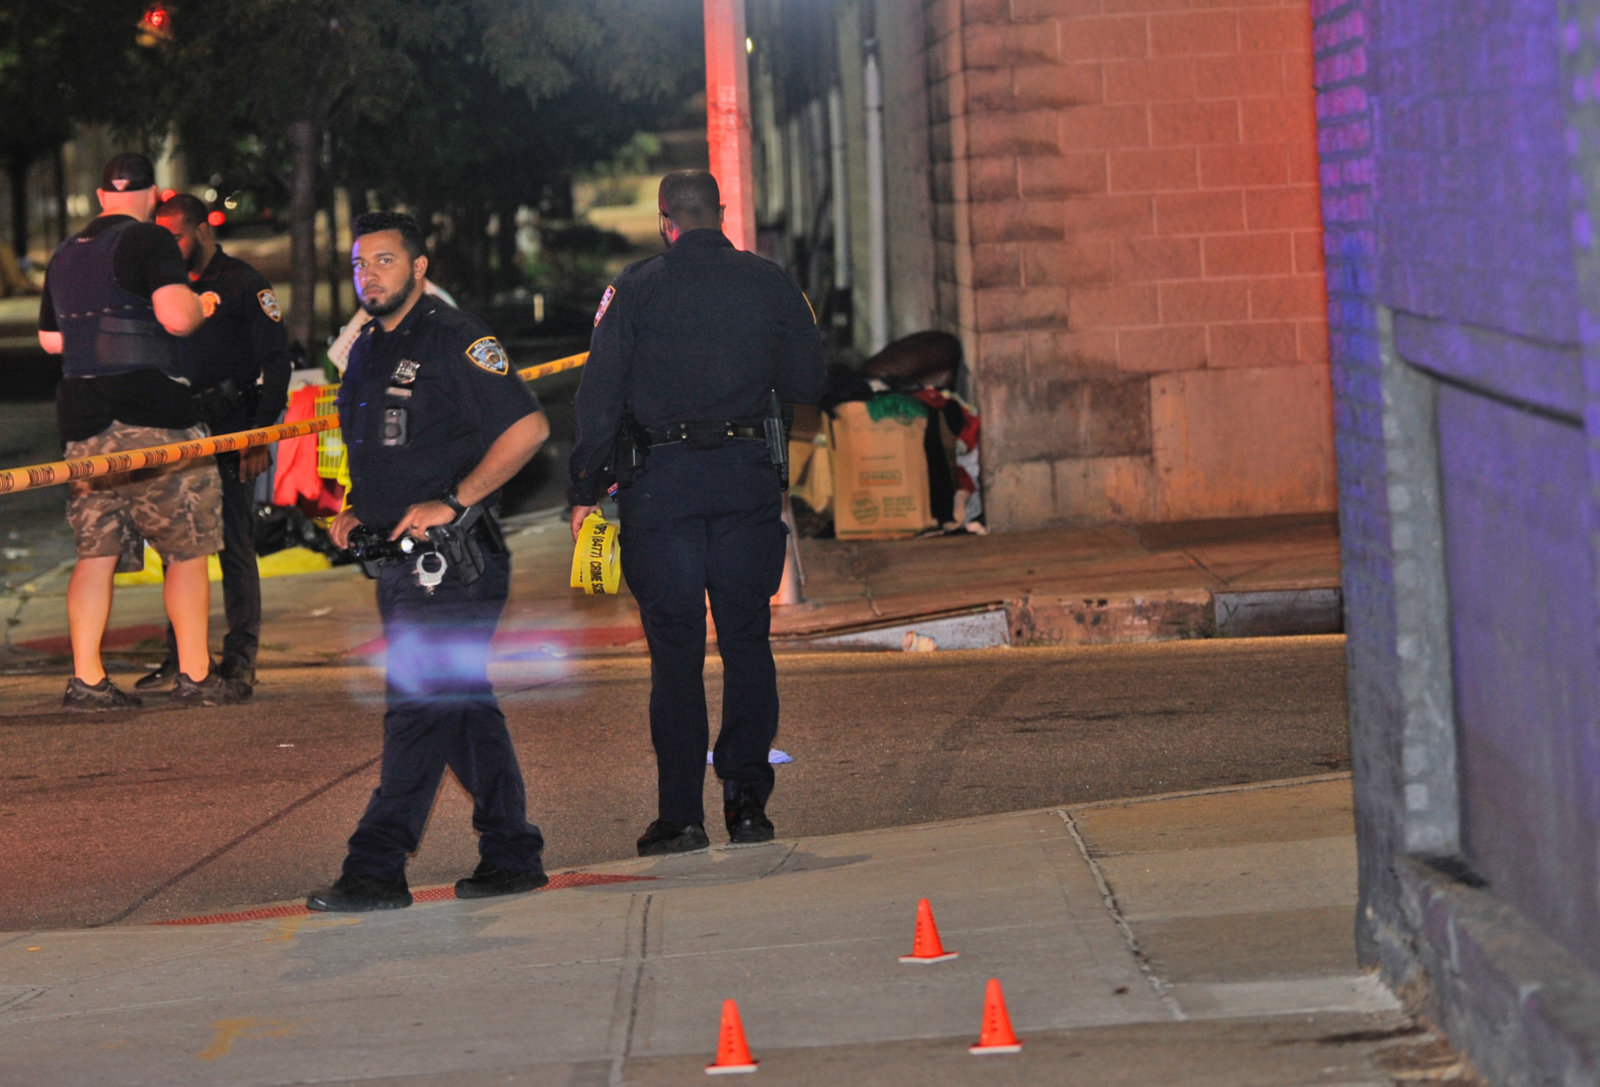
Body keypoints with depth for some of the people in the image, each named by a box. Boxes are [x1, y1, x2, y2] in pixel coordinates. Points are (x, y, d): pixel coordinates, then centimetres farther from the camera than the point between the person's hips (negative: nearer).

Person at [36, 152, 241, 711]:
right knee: (187, 551, 3)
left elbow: (50, 339, 24)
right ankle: (195, 676, 3)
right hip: (151, 416, -7)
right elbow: (177, 316, -21)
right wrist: (202, 303, 0)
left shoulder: (65, 253, 16)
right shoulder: (150, 241, -7)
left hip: (82, 419, 7)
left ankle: (85, 678, 0)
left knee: (96, 552, 6)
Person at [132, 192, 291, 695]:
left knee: (234, 543, -6)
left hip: (230, 431, -6)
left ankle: (240, 659, -3)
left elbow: (276, 362, -7)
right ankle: (180, 657, 10)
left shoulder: (243, 284, -3)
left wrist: (260, 436, -14)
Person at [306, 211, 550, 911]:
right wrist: (355, 512, 10)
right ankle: (512, 858, 17)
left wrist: (451, 503, -19)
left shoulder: (454, 341, -10)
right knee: (462, 708, 11)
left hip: (450, 564, -9)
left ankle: (377, 869, -13)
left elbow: (528, 427, -16)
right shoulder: (367, 351, 17)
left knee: (419, 710, -11)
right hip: (397, 562, 9)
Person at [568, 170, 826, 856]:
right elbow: (807, 386, 8)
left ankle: (681, 816, 0)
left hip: (662, 482, -1)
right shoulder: (771, 284, 4)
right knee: (747, 643, 9)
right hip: (748, 479, 2)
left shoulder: (634, 290, -1)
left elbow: (599, 395, -5)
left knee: (675, 650, 2)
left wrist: (586, 490, -1)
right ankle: (747, 801, 5)